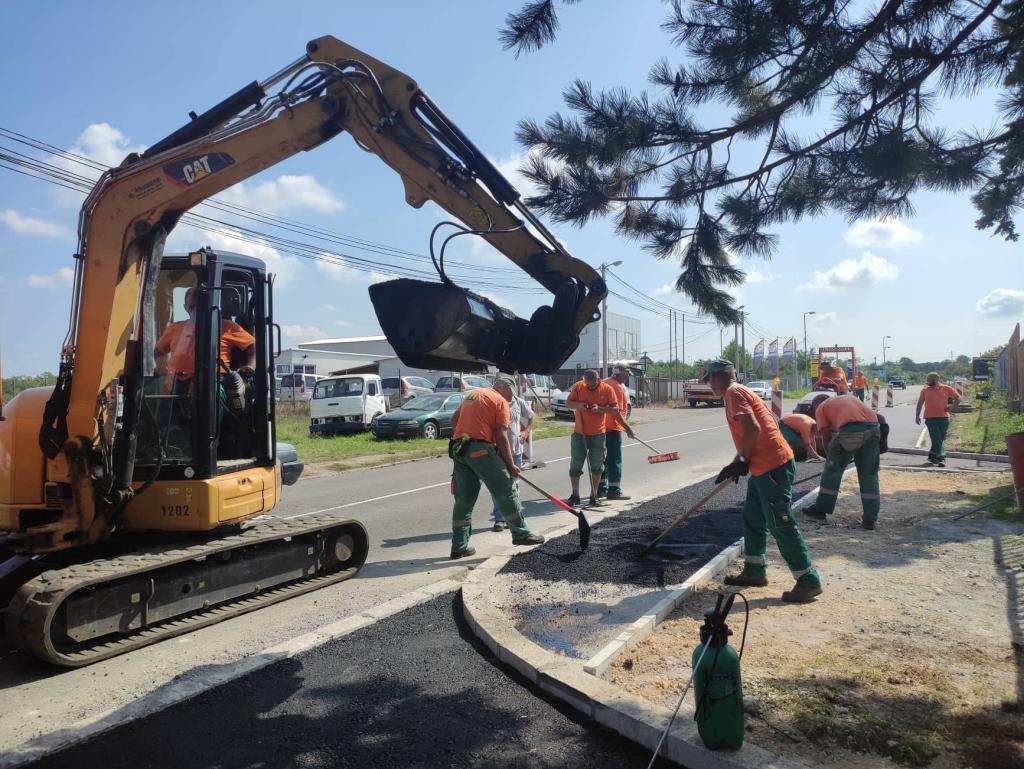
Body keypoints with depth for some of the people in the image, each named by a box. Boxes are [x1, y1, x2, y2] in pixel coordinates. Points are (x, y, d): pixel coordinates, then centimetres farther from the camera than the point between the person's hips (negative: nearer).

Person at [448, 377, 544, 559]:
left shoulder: (472, 394, 22)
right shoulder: (500, 401, 0)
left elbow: (454, 419, 22)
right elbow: (501, 436, -7)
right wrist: (510, 464, -4)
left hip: (458, 449, 7)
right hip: (481, 449, -7)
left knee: (463, 500, 10)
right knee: (506, 492, 5)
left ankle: (459, 547, 12)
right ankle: (520, 533, 12)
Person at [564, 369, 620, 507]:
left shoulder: (607, 389, -6)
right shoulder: (578, 386, -4)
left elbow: (615, 409, -5)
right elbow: (567, 403, 3)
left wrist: (600, 409, -21)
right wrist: (578, 405, -18)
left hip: (598, 434, -1)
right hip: (579, 433, 1)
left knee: (597, 467, 5)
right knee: (575, 466, 3)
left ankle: (594, 496, 17)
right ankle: (575, 495, 15)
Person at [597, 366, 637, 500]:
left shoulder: (604, 383, 12)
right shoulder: (618, 388, -17)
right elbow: (616, 413, -23)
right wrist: (628, 429, -20)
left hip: (601, 427, 9)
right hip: (613, 428, -9)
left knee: (603, 458, 14)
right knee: (614, 459, -3)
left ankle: (601, 489, 20)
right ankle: (614, 490, -2)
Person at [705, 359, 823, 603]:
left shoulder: (733, 392, -11)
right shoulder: (740, 392, 19)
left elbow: (752, 429, -23)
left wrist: (742, 460, -12)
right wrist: (740, 462, 17)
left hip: (772, 467, -11)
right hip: (763, 467, 11)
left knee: (781, 525, -5)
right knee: (752, 518, 18)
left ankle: (809, 581, 2)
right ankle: (754, 571, 27)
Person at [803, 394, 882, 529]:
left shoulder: (821, 408, 23)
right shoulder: (850, 397, 37)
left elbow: (826, 436, 12)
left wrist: (831, 458, 24)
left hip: (850, 430, -4)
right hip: (873, 428, 4)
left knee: (833, 469, 15)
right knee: (869, 475, 17)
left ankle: (820, 510, 25)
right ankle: (870, 519, 19)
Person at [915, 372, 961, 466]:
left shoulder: (946, 389, 4)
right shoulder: (925, 390, 6)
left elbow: (958, 397, 11)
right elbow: (920, 403, 12)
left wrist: (952, 406, -4)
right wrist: (917, 416, 8)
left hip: (943, 417, 1)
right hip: (930, 418, -1)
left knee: (940, 439, 9)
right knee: (937, 440, -7)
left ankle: (932, 455, 25)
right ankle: (941, 458, -8)